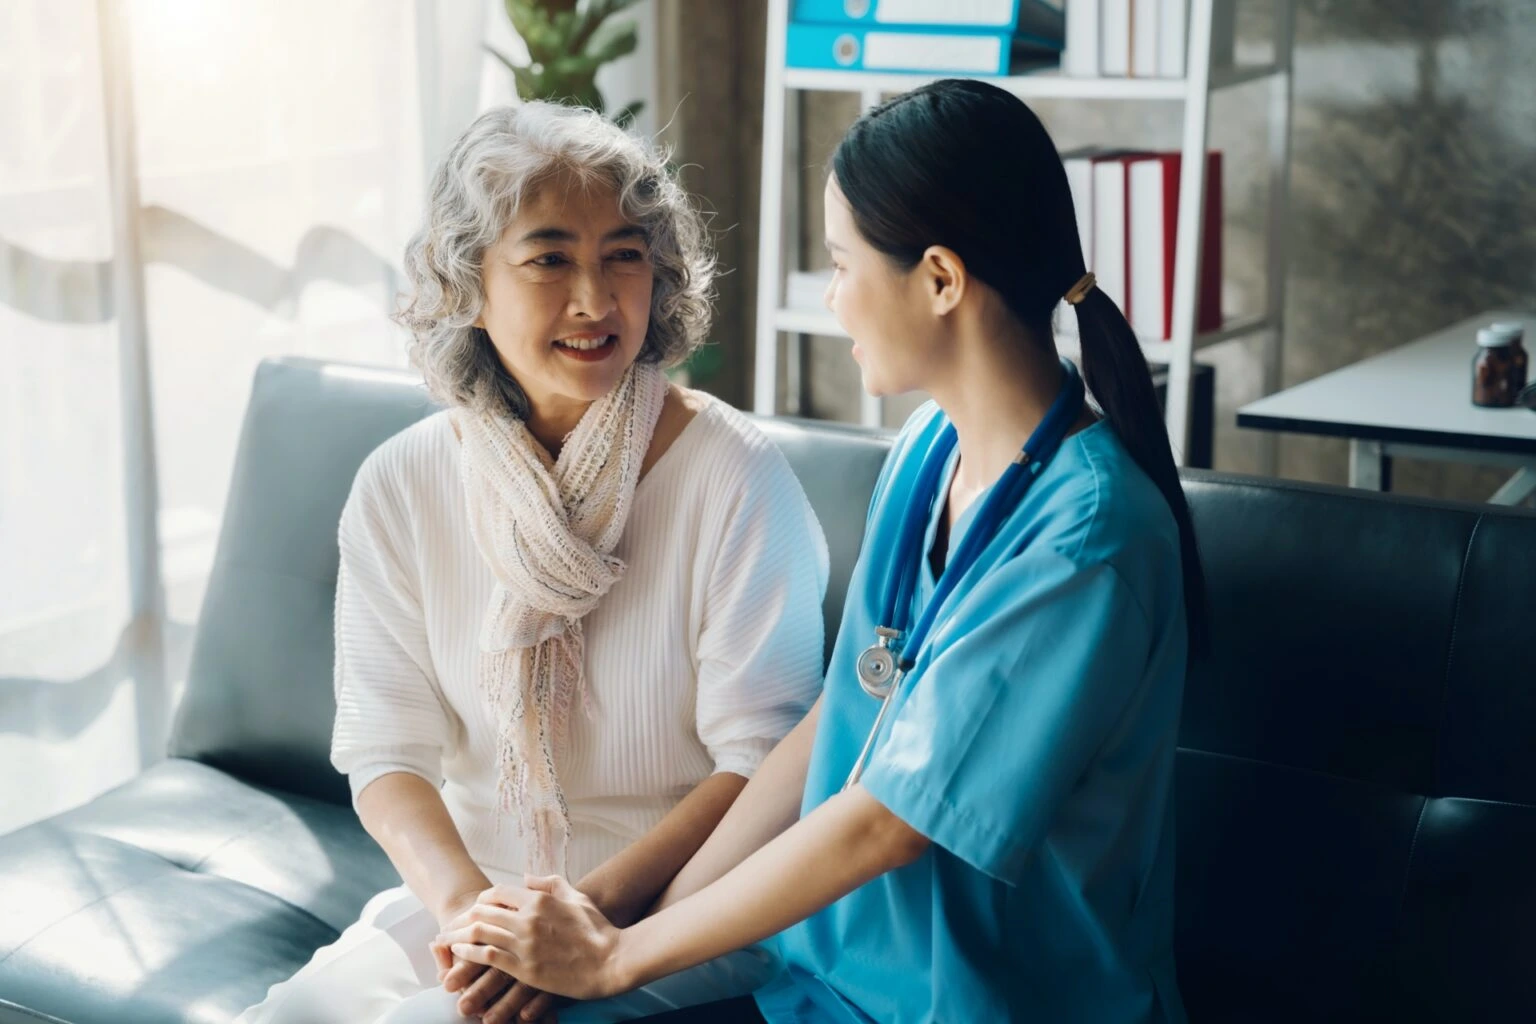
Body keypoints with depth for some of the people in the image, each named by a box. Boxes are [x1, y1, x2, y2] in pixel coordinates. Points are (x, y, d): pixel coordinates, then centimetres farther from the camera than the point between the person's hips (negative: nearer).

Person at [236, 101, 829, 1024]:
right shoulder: (400, 487, -1)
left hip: (676, 904, -4)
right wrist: (466, 902, -21)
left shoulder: (735, 476, -12)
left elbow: (764, 763, -13)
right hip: (473, 886, 4)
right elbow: (388, 750, -2)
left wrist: (591, 907, -23)